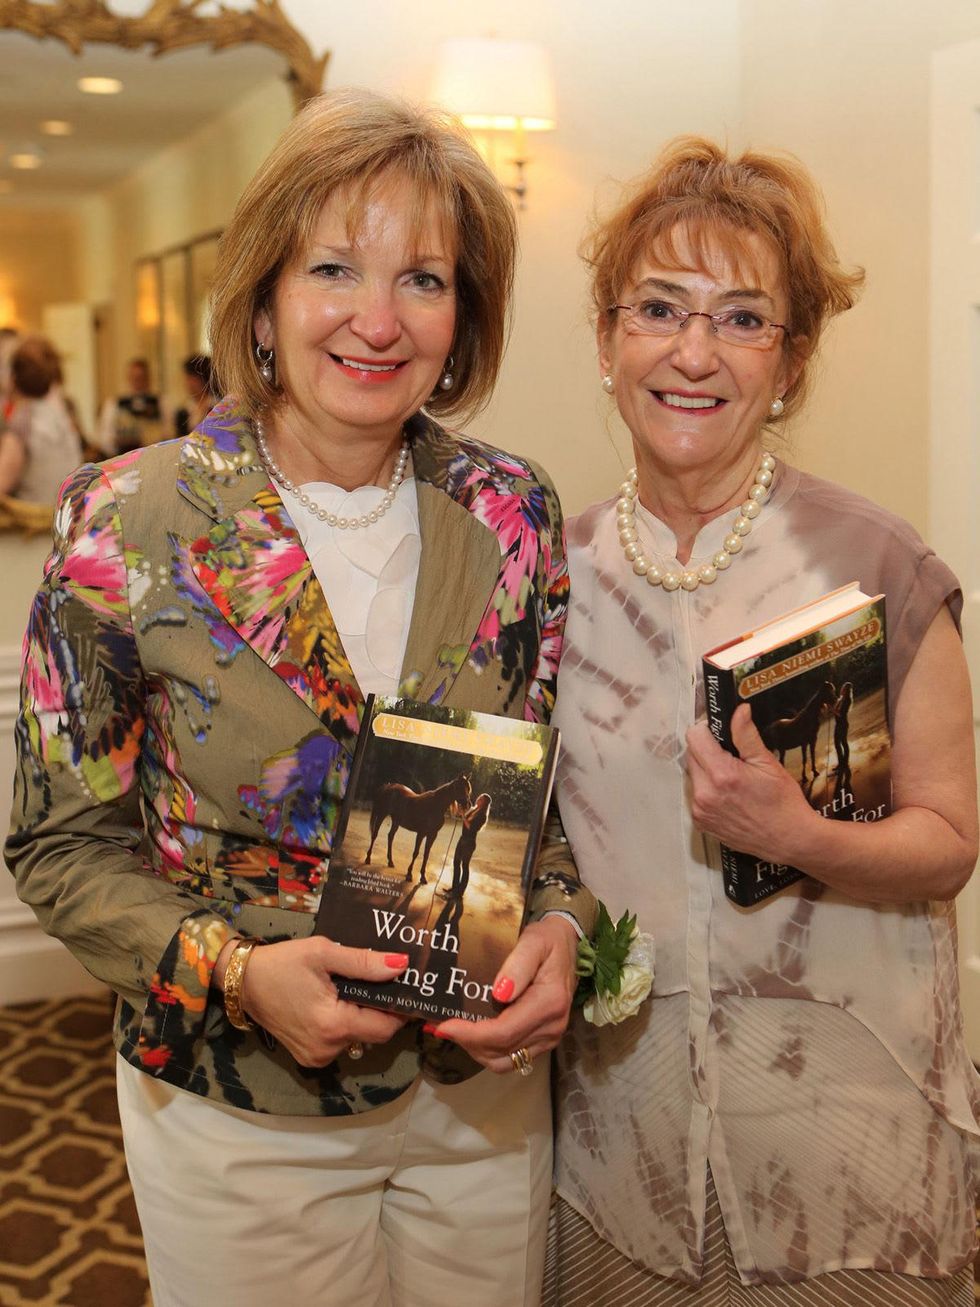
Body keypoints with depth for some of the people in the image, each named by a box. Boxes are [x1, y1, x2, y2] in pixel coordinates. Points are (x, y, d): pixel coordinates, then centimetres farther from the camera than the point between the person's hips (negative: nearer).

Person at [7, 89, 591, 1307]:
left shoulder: (511, 512, -6)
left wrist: (559, 920, -15)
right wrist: (236, 969, -23)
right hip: (237, 1112, -2)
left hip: (484, 1086, 3)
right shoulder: (128, 526, -14)